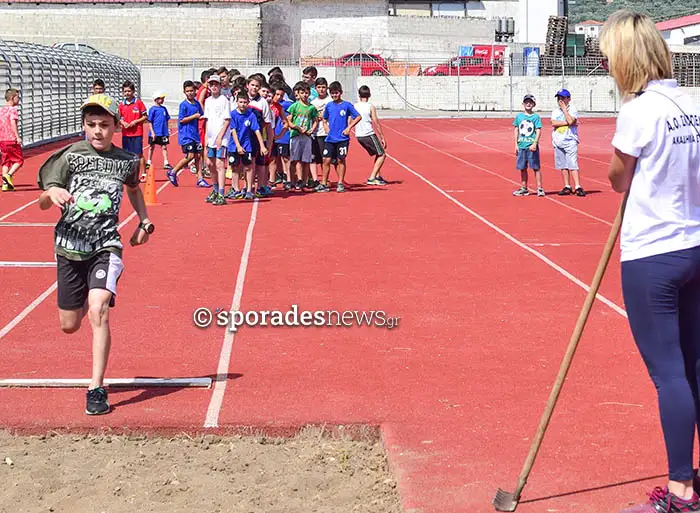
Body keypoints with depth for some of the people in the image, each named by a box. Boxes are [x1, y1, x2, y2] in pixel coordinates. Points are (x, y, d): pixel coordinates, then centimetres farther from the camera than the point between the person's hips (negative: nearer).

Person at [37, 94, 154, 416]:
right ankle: (87, 297, 49)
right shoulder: (70, 155, -3)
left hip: (106, 246, -1)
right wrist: (51, 193, -25)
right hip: (70, 246, 1)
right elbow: (42, 204, -3)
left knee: (98, 311, -23)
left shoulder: (127, 161, 3)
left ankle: (97, 389, -14)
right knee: (69, 325, 11)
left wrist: (144, 221, 17)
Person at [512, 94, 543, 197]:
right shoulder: (519, 116, 9)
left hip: (532, 147, -4)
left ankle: (540, 188, 1)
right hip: (521, 146, 4)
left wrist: (535, 143, -16)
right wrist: (516, 144, 6)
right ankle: (524, 189, 18)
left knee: (536, 168, -3)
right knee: (522, 168, 9)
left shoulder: (536, 117, -1)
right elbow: (516, 130, 12)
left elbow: (538, 131, -5)